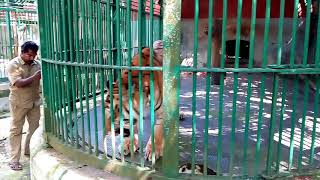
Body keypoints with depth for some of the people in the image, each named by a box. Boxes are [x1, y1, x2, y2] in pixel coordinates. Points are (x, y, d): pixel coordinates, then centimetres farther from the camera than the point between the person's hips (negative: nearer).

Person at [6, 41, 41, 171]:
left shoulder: (37, 64, 4)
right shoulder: (13, 65, -10)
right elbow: (18, 83, -21)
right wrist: (35, 77, -28)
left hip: (35, 101, 5)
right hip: (19, 103, -5)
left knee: (35, 128, 13)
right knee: (16, 130, 4)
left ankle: (29, 150, 34)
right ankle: (14, 160, 11)